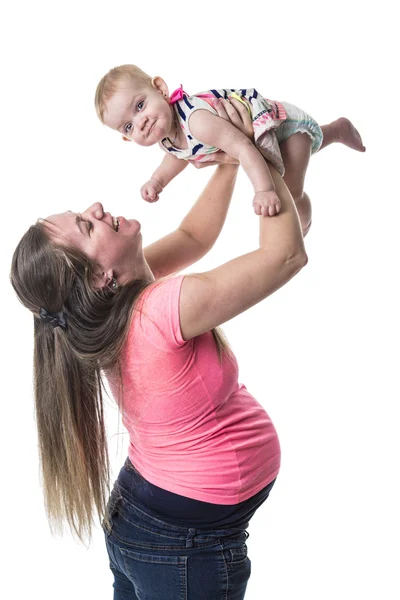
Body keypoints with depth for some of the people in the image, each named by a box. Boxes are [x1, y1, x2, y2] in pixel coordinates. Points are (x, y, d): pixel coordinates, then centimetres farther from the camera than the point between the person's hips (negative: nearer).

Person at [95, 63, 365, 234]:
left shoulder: (196, 120, -43)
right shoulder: (165, 139, -13)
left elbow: (242, 147, -51)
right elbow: (179, 156, 11)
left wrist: (264, 190, -62)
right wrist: (157, 181, -4)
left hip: (286, 122, -9)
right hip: (268, 130, 9)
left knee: (290, 191, -16)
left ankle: (302, 228, 20)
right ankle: (337, 129, 57)